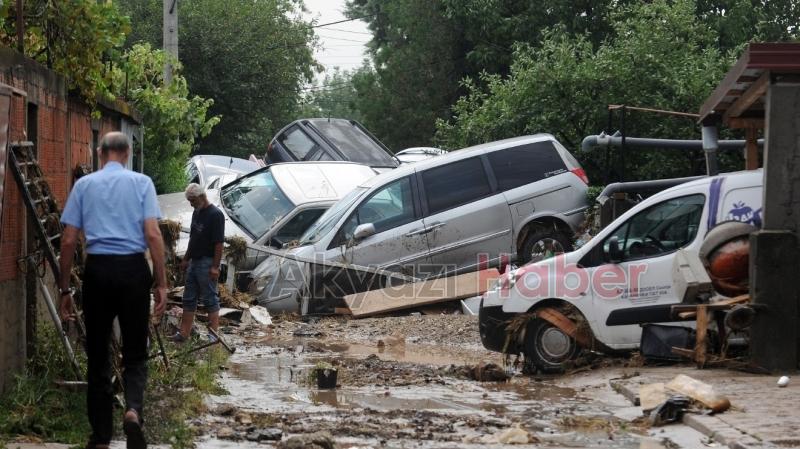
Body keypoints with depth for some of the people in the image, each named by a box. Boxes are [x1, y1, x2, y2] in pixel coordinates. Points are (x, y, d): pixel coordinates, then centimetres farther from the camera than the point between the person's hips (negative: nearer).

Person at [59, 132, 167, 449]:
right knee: (135, 351, 8)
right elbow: (153, 235, -5)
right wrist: (160, 282, -1)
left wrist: (65, 289, 9)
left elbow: (68, 241, 4)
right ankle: (133, 409, -19)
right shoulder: (141, 183, 4)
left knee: (98, 354, 10)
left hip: (98, 269, 1)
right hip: (133, 269, -1)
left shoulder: (84, 184, 8)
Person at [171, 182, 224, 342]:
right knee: (189, 299, 10)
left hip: (207, 263, -9)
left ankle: (213, 333, 3)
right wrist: (186, 259, 19)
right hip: (194, 262, 9)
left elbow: (219, 242, -18)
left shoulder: (215, 215, -14)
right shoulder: (196, 213, 12)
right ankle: (184, 333, 14)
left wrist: (215, 266, -21)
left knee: (210, 299, -3)